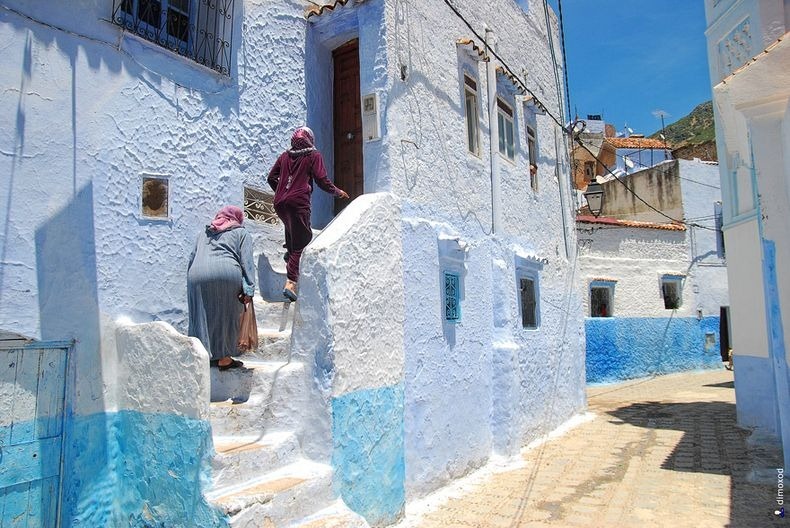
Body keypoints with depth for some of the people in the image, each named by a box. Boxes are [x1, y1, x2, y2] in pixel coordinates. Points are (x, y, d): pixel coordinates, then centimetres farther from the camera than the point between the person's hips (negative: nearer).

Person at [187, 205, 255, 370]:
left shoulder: (204, 233, 33)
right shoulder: (241, 233, 20)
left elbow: (192, 259, 27)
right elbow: (247, 262, 6)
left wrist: (191, 281, 28)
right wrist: (249, 290, 0)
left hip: (197, 274, 3)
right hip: (226, 272, -3)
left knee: (202, 318, 13)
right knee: (227, 317, 9)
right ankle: (224, 358, 13)